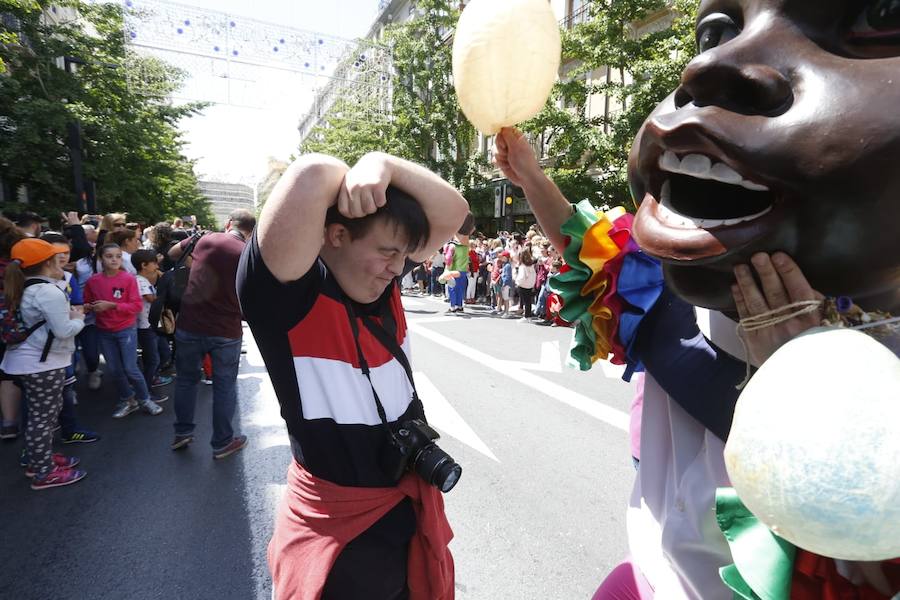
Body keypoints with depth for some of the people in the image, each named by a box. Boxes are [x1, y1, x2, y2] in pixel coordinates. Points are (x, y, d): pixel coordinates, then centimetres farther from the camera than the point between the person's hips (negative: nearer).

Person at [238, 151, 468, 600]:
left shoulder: (382, 278, -4)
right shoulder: (286, 293, -24)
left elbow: (452, 213, -4)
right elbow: (309, 177, -39)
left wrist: (382, 164, -19)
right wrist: (346, 179, -16)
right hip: (338, 529, -7)